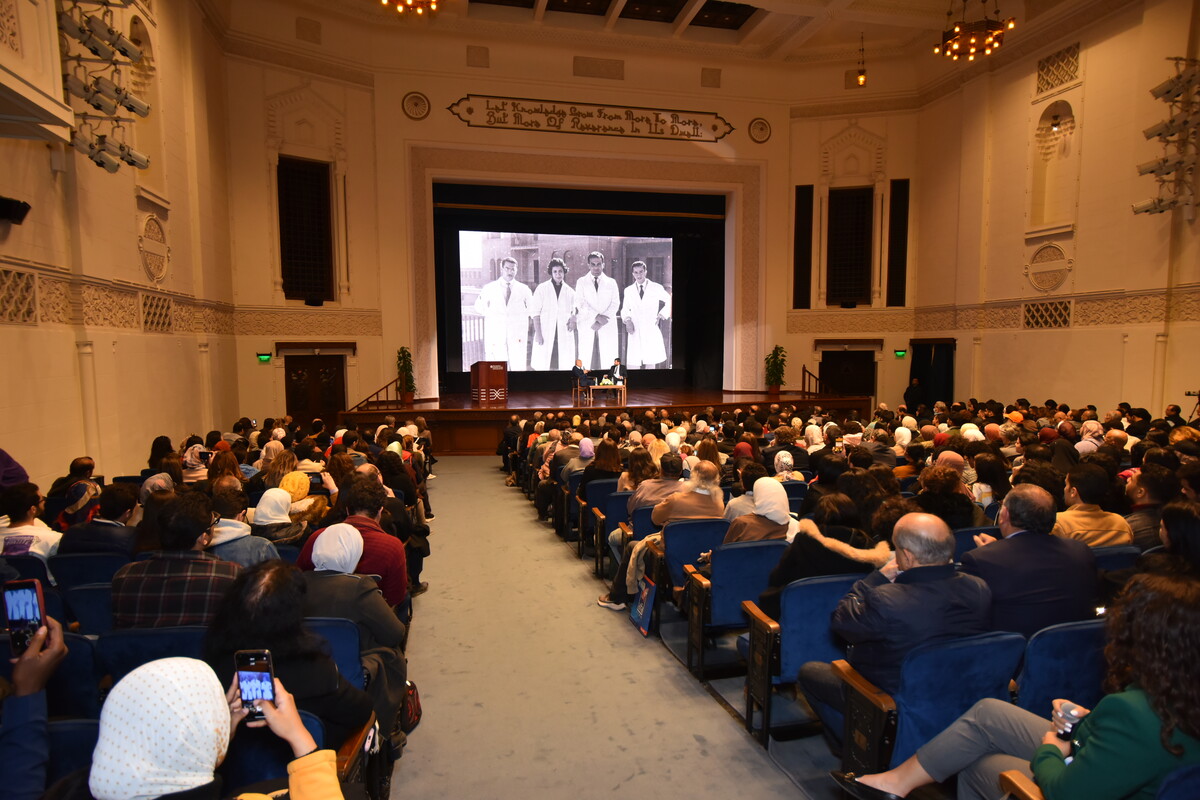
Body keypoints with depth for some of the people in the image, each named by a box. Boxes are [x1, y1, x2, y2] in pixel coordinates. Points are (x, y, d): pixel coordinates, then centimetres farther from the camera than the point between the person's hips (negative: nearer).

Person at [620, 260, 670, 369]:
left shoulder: (656, 288, 3)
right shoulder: (628, 290, 11)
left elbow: (670, 302, 10)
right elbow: (625, 309, 17)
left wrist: (661, 315, 1)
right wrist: (627, 320, -2)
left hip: (651, 331, -1)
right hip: (635, 332, 2)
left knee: (651, 363, 1)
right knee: (635, 364, -3)